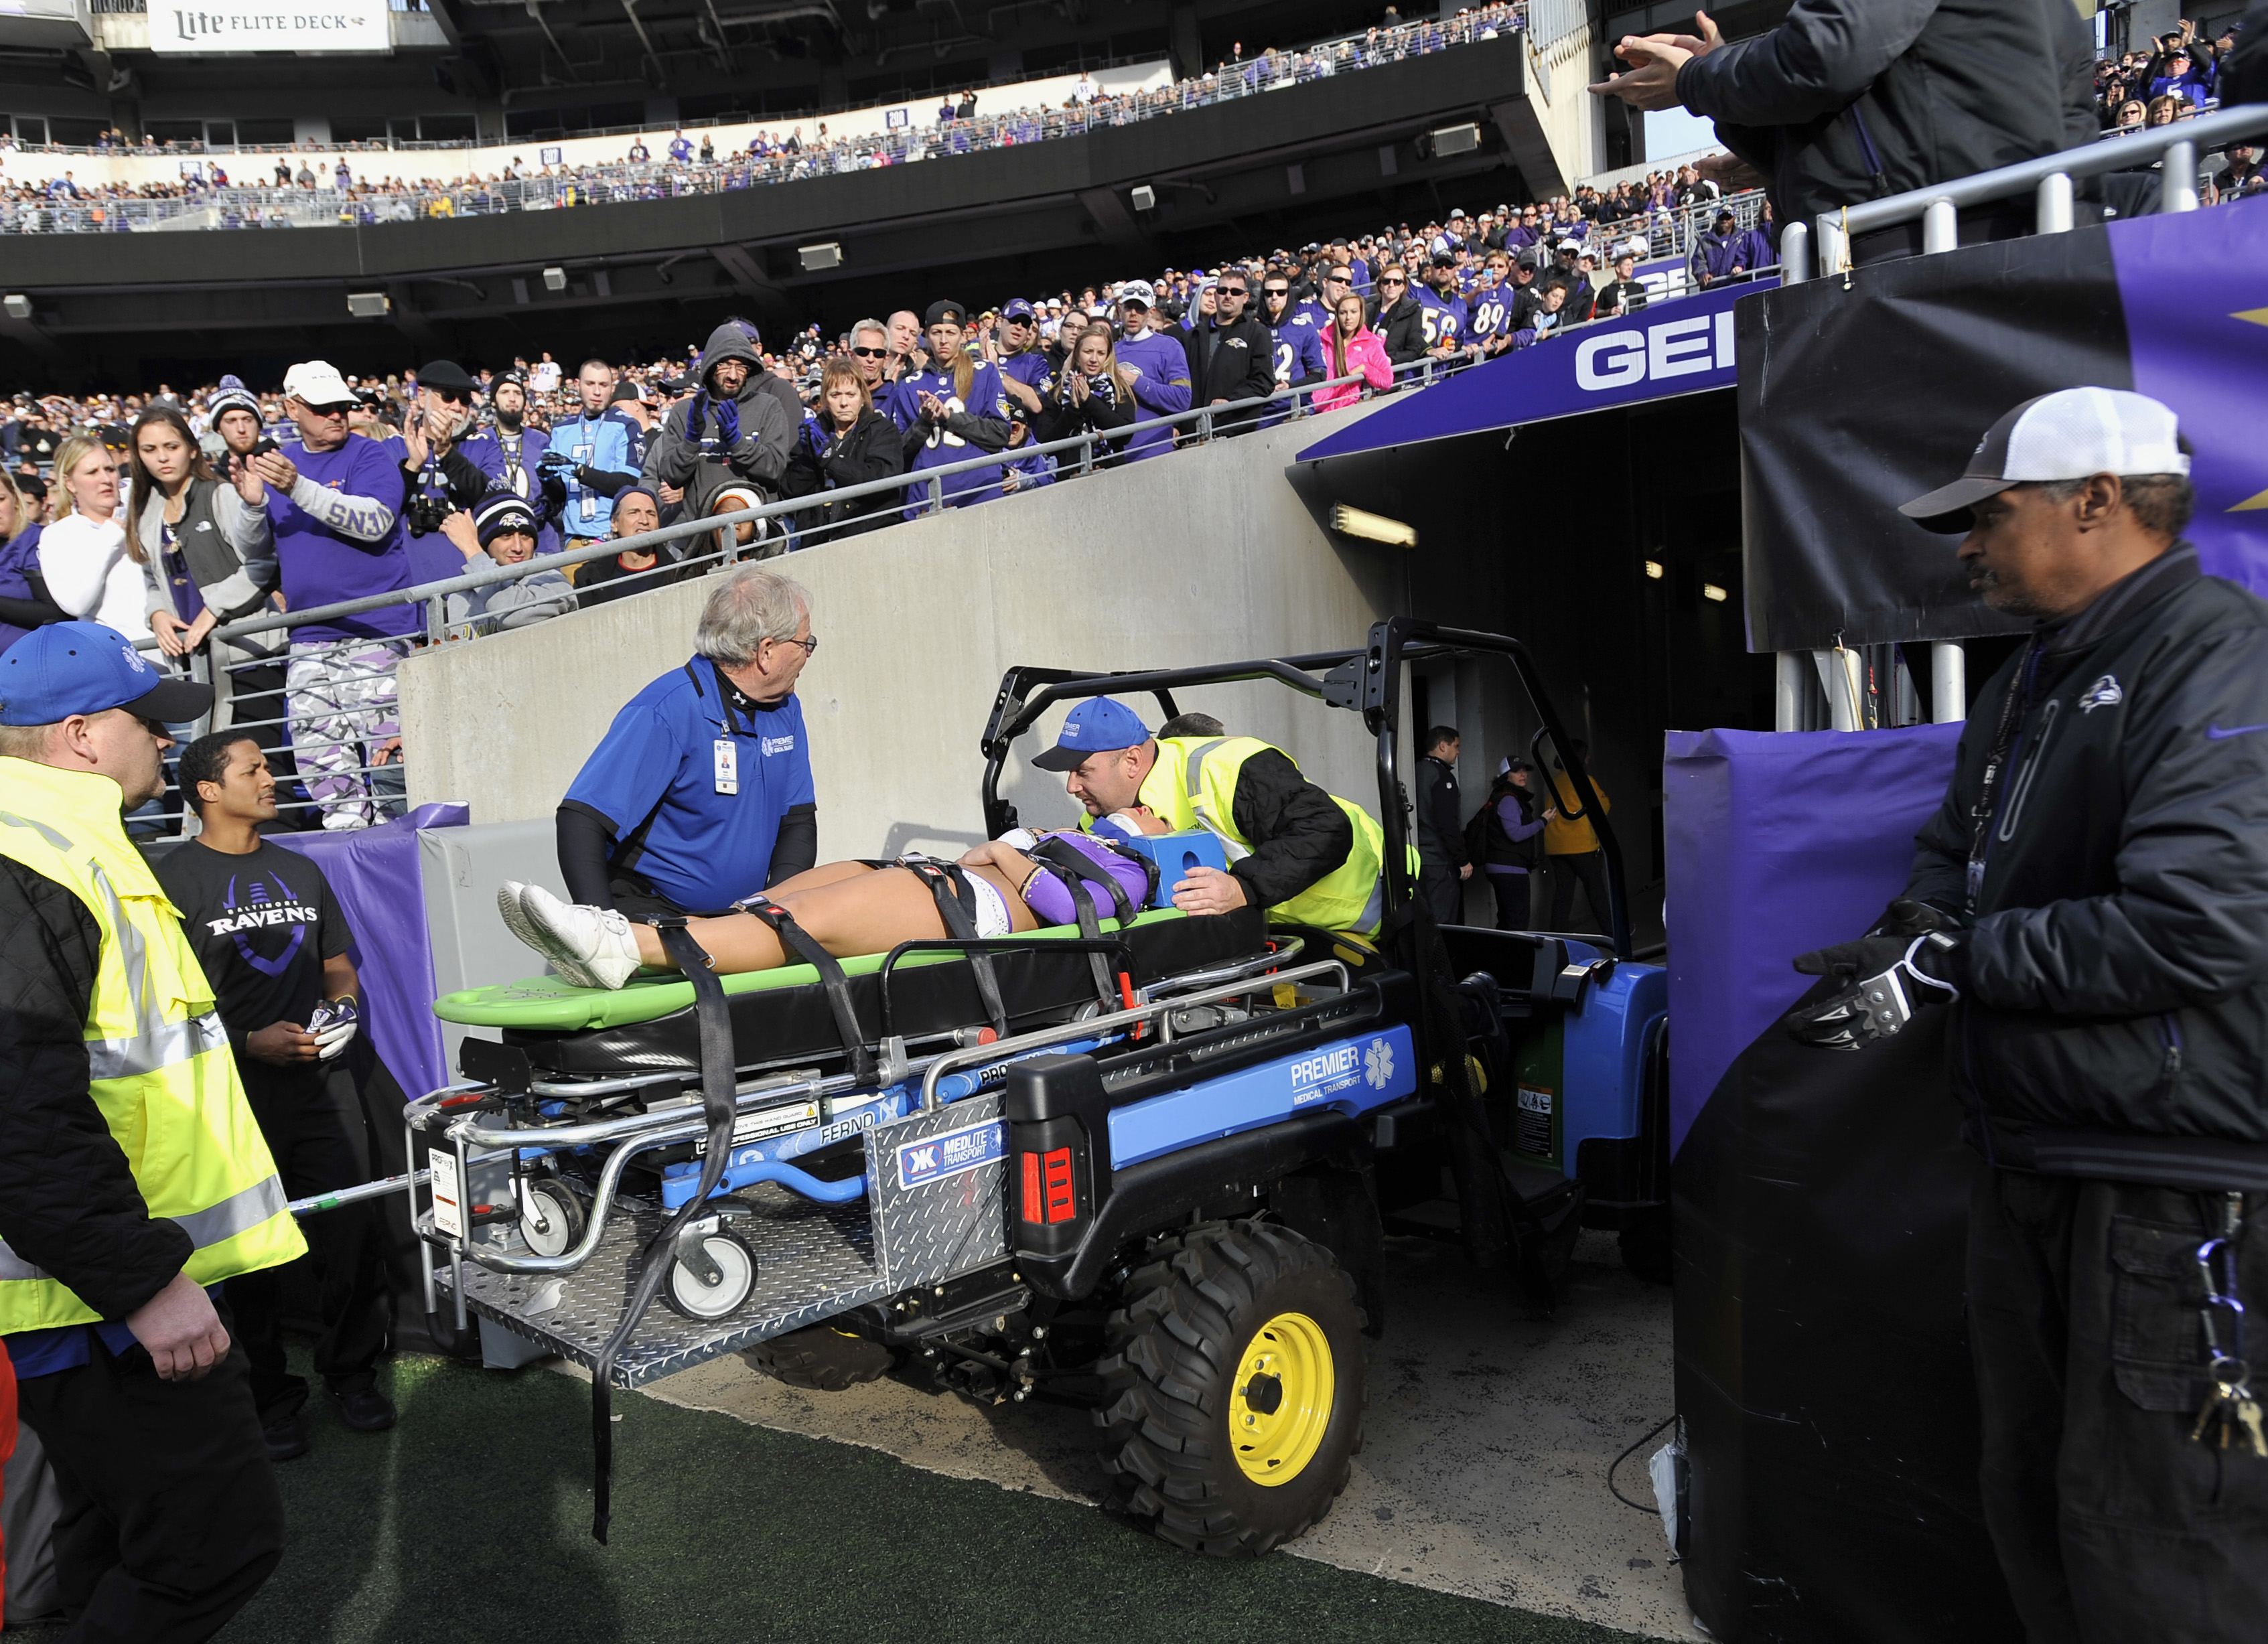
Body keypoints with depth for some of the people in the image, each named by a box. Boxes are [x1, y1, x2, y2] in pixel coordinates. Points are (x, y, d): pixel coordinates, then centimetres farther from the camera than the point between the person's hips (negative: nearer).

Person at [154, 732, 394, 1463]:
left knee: (352, 1228, 2)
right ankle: (271, 1394, 19)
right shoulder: (175, 877, -2)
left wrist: (341, 1006, 3)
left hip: (322, 1076, 4)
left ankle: (349, 1373, 19)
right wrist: (249, 1041, -15)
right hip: (236, 1088, -4)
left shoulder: (300, 871, 17)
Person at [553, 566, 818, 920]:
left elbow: (799, 820, 13)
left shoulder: (785, 709, 9)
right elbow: (581, 819, -19)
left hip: (741, 915, 6)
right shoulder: (665, 711, -15)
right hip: (649, 913, -5)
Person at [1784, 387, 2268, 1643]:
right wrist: (1912, 930, -3)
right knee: (2031, 1502, 22)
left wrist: (1950, 965, -19)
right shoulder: (2029, 682, 13)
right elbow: (1957, 854, 20)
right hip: (2032, 1163, 9)